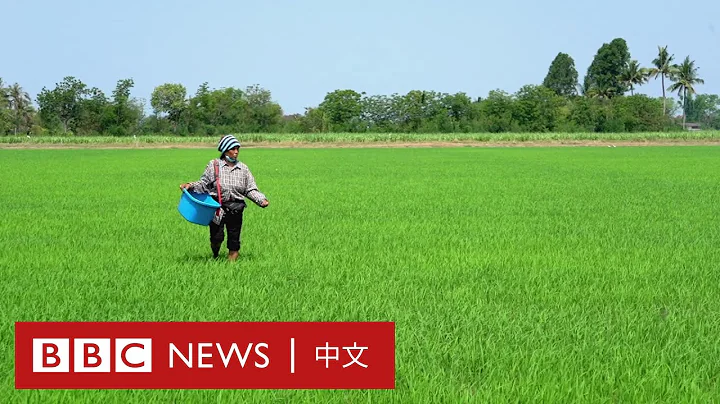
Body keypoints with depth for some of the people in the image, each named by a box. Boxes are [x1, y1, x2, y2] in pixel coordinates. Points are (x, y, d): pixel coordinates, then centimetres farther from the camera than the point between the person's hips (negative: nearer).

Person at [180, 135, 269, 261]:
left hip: (235, 208, 2)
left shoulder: (243, 168, 10)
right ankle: (215, 255, 25)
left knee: (234, 238, 3)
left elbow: (251, 189, 9)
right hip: (217, 207, -2)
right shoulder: (214, 165, 3)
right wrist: (190, 186, -10)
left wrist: (262, 200, -6)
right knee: (217, 237, -8)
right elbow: (204, 183, 7)